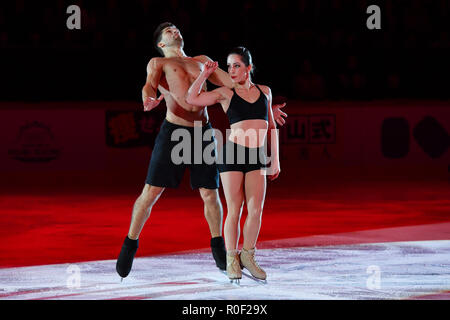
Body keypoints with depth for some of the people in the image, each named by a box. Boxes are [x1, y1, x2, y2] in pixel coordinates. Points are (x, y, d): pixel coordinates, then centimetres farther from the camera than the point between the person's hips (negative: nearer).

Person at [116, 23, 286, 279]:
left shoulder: (201, 61, 21)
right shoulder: (157, 63, 10)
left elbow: (233, 83, 18)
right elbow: (150, 85, -10)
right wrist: (149, 100, -36)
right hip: (173, 132, -3)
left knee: (210, 194, 3)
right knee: (151, 193, -4)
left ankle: (218, 247, 21)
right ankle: (130, 244, 11)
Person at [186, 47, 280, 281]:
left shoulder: (264, 91, 12)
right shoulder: (226, 93, 3)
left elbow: (271, 127, 18)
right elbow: (192, 99, -7)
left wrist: (275, 159, 15)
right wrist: (205, 74, -1)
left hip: (256, 157, 3)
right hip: (232, 154, -3)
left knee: (256, 210, -3)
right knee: (234, 210, -2)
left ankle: (247, 256, 14)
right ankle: (232, 260, 10)